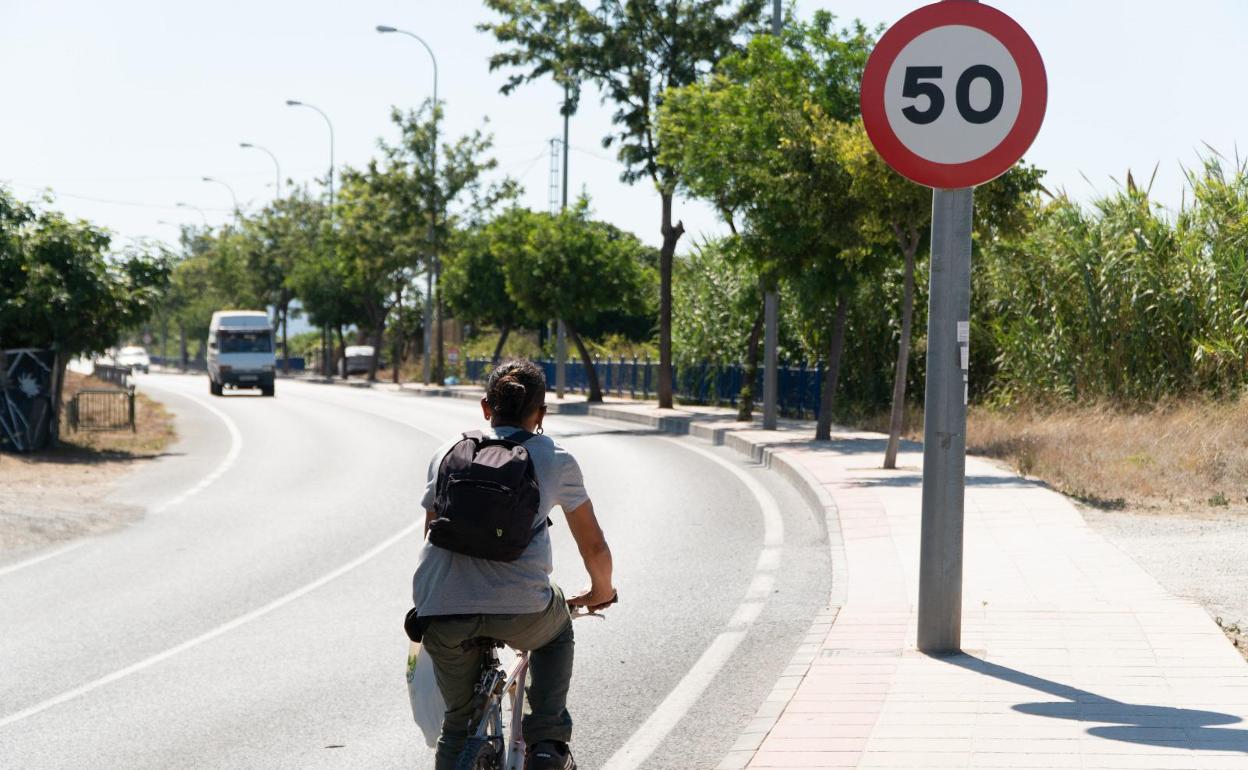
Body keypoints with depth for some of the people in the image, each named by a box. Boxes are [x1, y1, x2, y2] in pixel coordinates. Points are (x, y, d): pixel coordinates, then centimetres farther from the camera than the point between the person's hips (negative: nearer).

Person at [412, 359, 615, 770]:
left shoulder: (448, 454, 20)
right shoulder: (556, 460, 14)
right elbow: (594, 547, 22)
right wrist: (600, 592, 43)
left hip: (439, 612, 2)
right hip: (519, 607, -2)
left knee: (459, 721, 22)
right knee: (556, 631, 34)